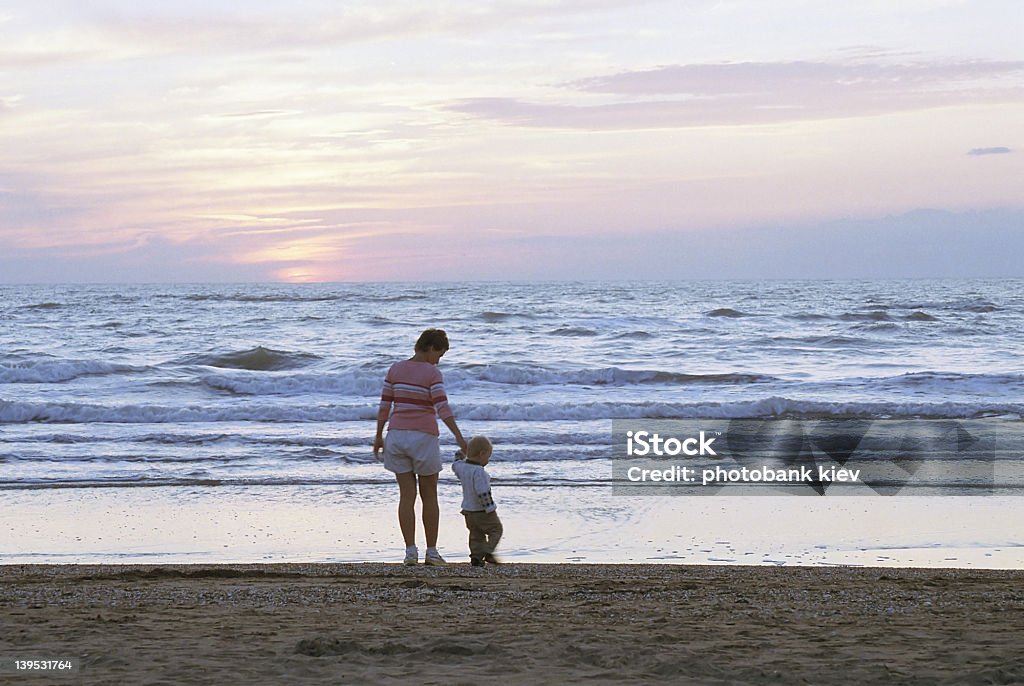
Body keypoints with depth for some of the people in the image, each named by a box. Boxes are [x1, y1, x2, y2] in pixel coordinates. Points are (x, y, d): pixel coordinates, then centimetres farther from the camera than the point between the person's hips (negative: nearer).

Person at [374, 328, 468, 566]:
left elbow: (384, 405, 5)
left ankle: (411, 551, -3)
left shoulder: (395, 369, 5)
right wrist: (459, 438, -21)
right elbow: (442, 408, -19)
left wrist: (379, 436, 13)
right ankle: (431, 552, 9)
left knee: (407, 495, 4)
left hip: (397, 436, 4)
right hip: (424, 438, -4)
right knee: (429, 495, 9)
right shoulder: (432, 373, -9)